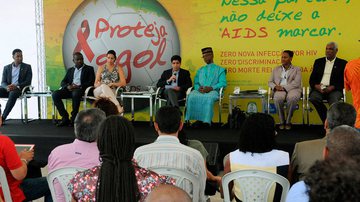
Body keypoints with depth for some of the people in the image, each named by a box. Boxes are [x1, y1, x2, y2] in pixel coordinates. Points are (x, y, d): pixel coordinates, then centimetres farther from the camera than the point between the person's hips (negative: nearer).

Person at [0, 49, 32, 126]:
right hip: (8, 89, 3)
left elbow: (28, 82, -1)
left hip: (20, 89, -3)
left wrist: (17, 86, -20)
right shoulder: (6, 68, 16)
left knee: (13, 94, -39)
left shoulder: (27, 67, 9)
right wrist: (7, 87, -18)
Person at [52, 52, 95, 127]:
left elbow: (91, 82, -1)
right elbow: (63, 82, 18)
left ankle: (74, 117, -26)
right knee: (55, 94, -22)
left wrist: (79, 86, -15)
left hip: (81, 89, -4)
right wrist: (68, 86, -8)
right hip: (70, 89, 5)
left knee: (75, 93, -39)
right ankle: (65, 117, -18)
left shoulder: (89, 69, 12)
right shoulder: (70, 70, 24)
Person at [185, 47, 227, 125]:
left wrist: (211, 88, -14)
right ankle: (188, 121, -36)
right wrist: (198, 88, -4)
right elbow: (196, 83, 22)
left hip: (213, 91, -3)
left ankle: (206, 122, -42)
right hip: (200, 91, 3)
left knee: (209, 98, -41)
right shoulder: (200, 70, 32)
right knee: (191, 96, -33)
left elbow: (223, 83, 4)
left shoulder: (220, 69, 18)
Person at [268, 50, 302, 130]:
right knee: (278, 98, -36)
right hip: (279, 90, 2)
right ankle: (282, 121, -18)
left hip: (292, 89, -2)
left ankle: (288, 121, -19)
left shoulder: (297, 69, 16)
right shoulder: (276, 69, 25)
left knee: (292, 98, -39)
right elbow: (270, 82, 19)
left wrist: (284, 87, -14)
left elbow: (296, 83, 0)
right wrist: (275, 86, -5)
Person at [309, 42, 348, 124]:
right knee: (313, 98, -32)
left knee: (334, 101, -35)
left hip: (334, 89, -2)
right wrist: (316, 86, -8)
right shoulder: (318, 61, 20)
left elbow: (344, 81, 3)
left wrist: (332, 87, -13)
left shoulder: (342, 63, 12)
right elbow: (312, 79, 15)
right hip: (319, 88, 2)